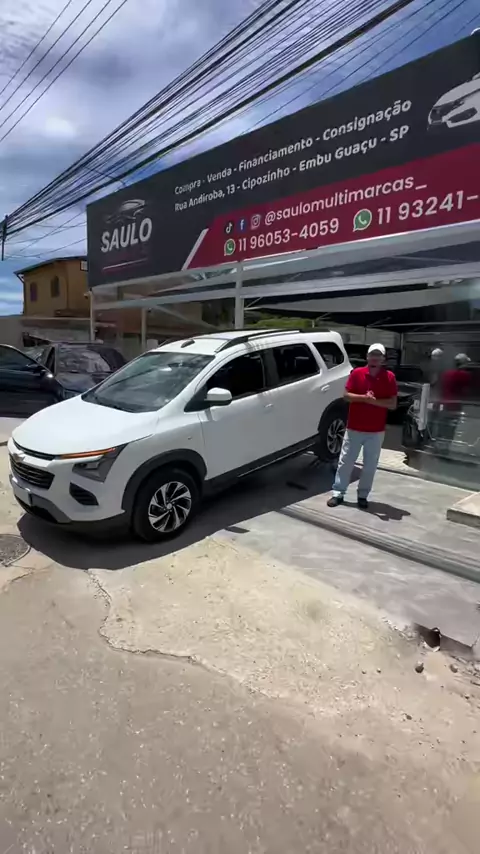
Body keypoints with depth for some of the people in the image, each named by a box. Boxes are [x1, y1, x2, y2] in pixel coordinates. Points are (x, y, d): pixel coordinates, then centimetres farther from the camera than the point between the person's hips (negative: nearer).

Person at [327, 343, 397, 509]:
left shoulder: (389, 377, -3)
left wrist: (374, 401, -20)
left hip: (376, 431, 0)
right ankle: (338, 493, 14)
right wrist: (364, 398, -20)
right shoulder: (357, 373, -1)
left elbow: (393, 404, -5)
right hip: (354, 428, 0)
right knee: (345, 461, 5)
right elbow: (346, 395, -4)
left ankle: (363, 495, 22)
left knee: (370, 465, 8)